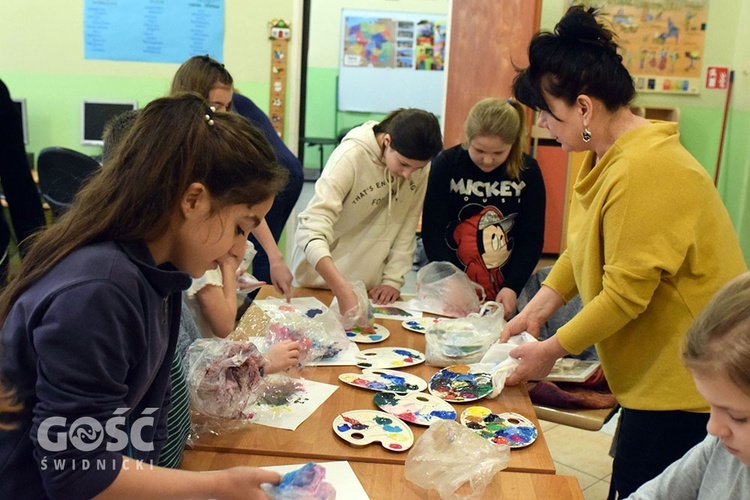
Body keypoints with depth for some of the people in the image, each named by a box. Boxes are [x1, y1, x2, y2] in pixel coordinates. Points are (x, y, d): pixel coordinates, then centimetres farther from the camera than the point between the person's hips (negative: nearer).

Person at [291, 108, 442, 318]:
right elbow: (311, 230, -33)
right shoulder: (351, 156, -25)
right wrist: (343, 291, -42)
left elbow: (407, 227, -4)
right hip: (322, 278, -4)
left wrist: (393, 280, -11)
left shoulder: (420, 166, -10)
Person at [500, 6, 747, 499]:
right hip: (654, 370, 9)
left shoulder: (644, 171, -26)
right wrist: (533, 314, 3)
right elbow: (584, 249, 10)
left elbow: (625, 295, -24)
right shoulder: (604, 157, 4)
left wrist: (551, 350, -13)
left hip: (683, 379, -9)